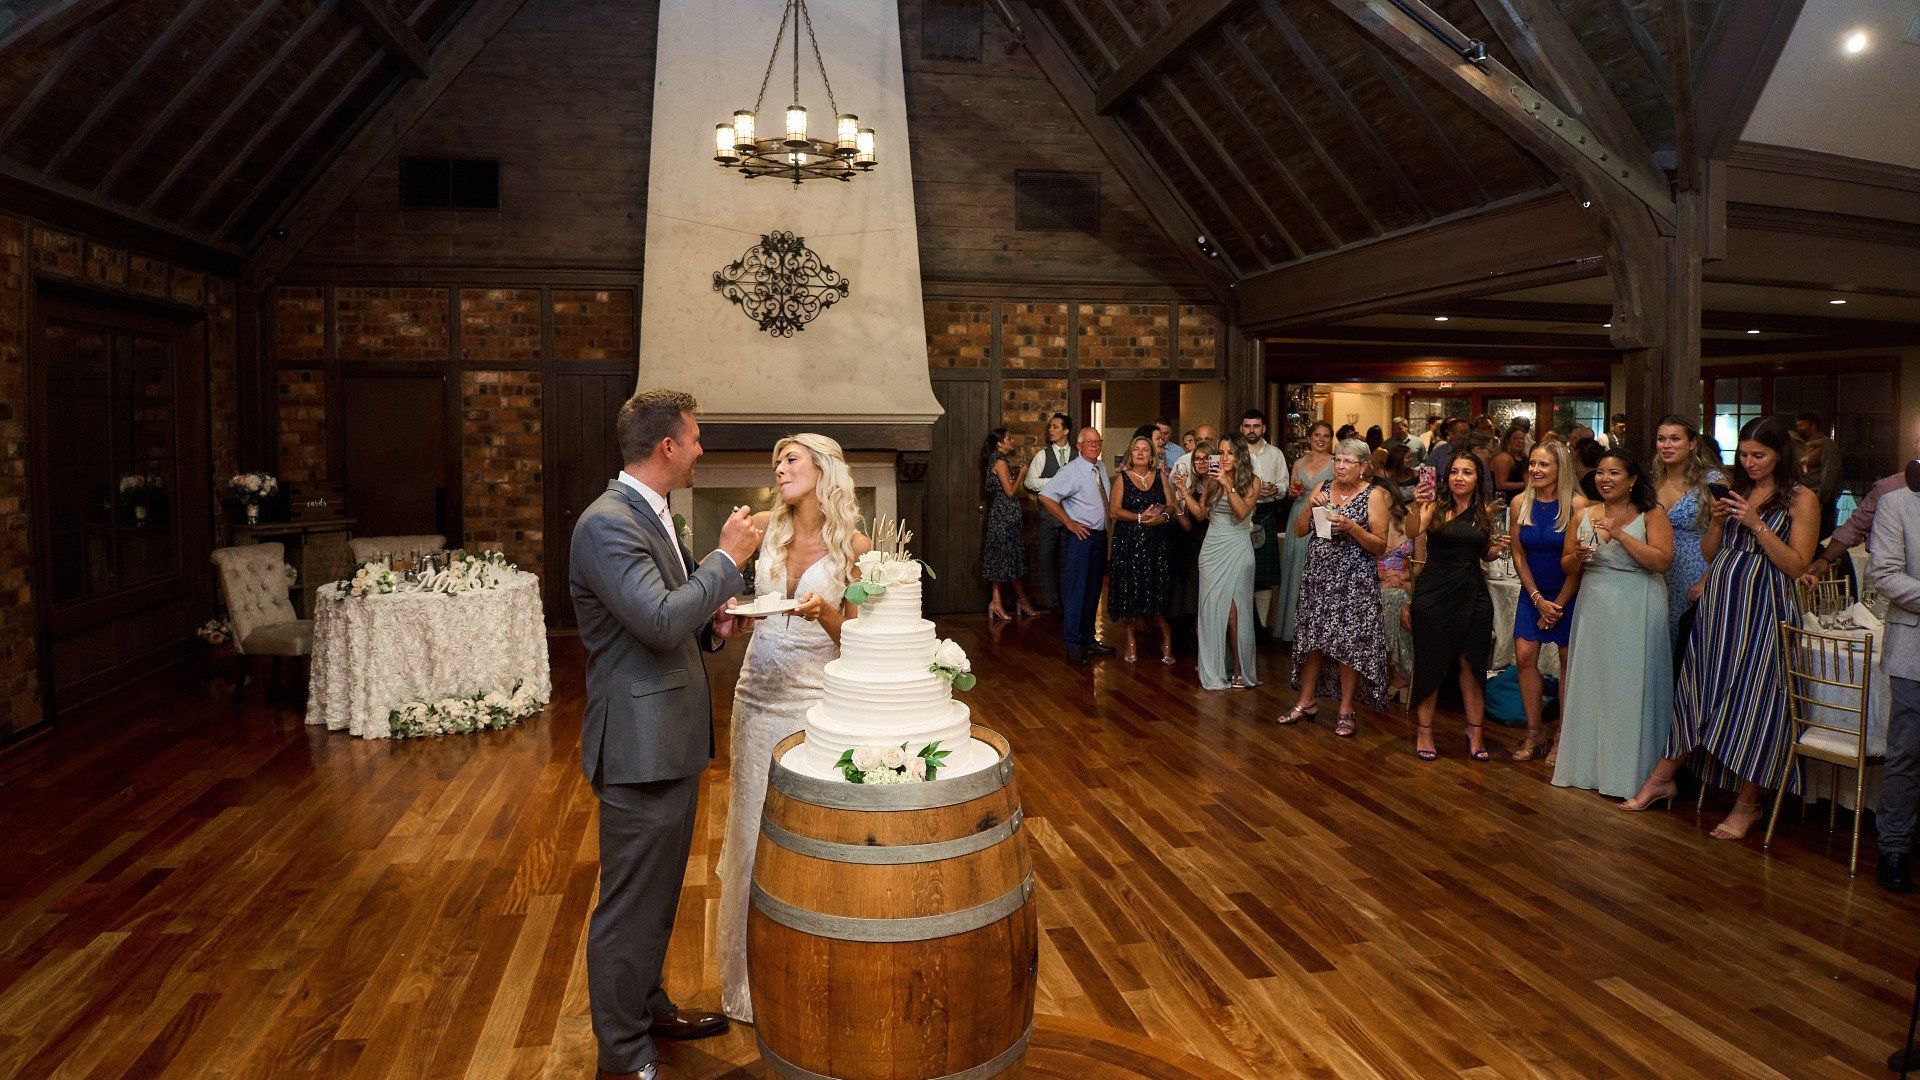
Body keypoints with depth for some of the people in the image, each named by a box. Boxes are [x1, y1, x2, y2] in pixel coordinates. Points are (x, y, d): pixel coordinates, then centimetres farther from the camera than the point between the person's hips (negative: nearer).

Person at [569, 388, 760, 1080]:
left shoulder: (649, 515, 12)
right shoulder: (607, 524, -20)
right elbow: (662, 621, -29)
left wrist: (709, 620, 2)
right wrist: (728, 559, -19)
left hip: (673, 740, 10)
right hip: (641, 745, -10)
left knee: (658, 893, 24)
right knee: (630, 905, 4)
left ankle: (649, 1008, 42)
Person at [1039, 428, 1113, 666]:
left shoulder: (1102, 468, 11)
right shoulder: (1071, 471, -14)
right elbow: (1045, 496, -22)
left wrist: (1104, 528, 14)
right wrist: (1070, 523, -18)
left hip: (1100, 536, 8)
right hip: (1081, 537, -8)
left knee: (1093, 591, 15)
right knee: (1075, 591, -5)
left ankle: (1089, 640, 26)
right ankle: (1073, 646, 1)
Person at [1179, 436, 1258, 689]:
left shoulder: (1251, 482, -1)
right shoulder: (1211, 481, 9)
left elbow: (1243, 512, -14)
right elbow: (1201, 513, 9)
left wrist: (1228, 484, -21)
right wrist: (1184, 491, -1)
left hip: (1237, 549, -3)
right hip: (1212, 549, 3)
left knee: (1233, 609, -6)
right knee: (1213, 607, 2)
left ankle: (1240, 668, 5)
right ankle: (1214, 668, 10)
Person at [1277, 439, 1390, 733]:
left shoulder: (1374, 494, -4)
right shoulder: (1323, 488, 9)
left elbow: (1381, 546, -7)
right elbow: (1299, 531, 9)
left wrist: (1351, 527, -20)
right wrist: (1311, 507, -8)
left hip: (1353, 579, -4)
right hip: (1318, 575, 4)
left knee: (1348, 643, -3)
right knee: (1312, 638, 7)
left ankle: (1346, 711, 9)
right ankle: (1306, 702, 20)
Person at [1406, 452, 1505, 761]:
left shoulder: (1484, 511, 8)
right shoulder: (1436, 507, -5)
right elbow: (1413, 532, -25)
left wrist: (1496, 549, -2)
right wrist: (1417, 507, -43)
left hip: (1472, 593, 3)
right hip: (1434, 593, -3)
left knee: (1471, 663, 5)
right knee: (1430, 663, 3)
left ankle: (1476, 732, 14)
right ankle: (1424, 730, 13)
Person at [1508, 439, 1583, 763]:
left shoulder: (1577, 505, -13)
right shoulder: (1520, 503, -2)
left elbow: (1579, 562, -12)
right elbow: (1518, 556, 1)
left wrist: (1559, 604, -11)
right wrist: (1538, 599, -5)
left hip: (1569, 594, -3)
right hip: (1533, 593, 4)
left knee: (1569, 661, 3)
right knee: (1524, 656, -2)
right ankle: (1535, 733, 10)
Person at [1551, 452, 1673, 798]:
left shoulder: (1650, 515, -2)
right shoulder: (1584, 515, 9)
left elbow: (1662, 561, -15)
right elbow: (1567, 568, 12)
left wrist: (1619, 534, -20)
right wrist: (1577, 556, -11)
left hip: (1637, 610, -4)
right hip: (1594, 607, 4)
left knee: (1631, 686, -1)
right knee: (1590, 683, 7)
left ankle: (1629, 772, 9)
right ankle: (1588, 764, 17)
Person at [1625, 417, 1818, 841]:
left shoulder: (1800, 499, -4)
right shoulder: (1735, 492, 12)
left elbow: (1796, 566, -10)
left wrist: (1756, 524, -18)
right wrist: (1717, 520, -6)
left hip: (1762, 611, -5)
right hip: (1718, 606, 5)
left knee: (1752, 701, 0)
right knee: (1699, 692, 11)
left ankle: (1747, 803, 13)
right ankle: (1663, 778, 21)